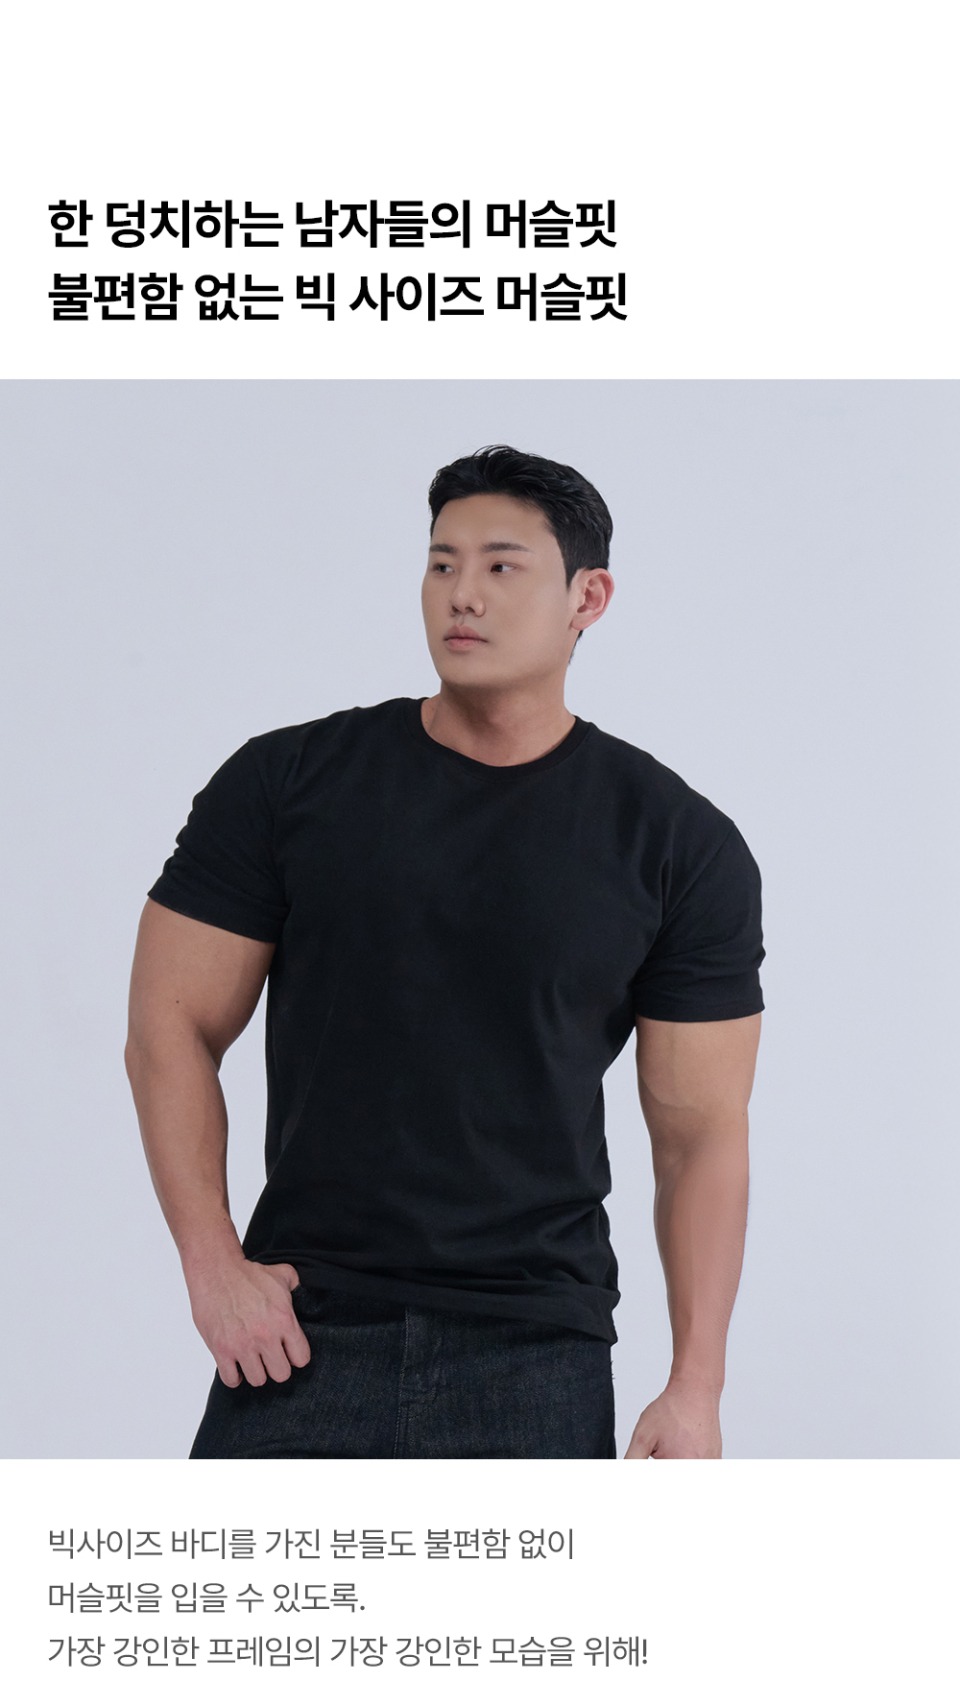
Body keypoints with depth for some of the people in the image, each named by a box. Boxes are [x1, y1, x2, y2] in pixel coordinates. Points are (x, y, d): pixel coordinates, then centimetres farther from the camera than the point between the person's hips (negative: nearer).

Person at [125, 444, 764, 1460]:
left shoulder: (680, 846, 1)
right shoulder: (287, 784, 1)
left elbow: (700, 1130, 2)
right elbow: (171, 1028, 4)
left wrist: (696, 1388, -2)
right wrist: (212, 1264, -6)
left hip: (540, 1353, 0)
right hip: (300, 1336, 0)